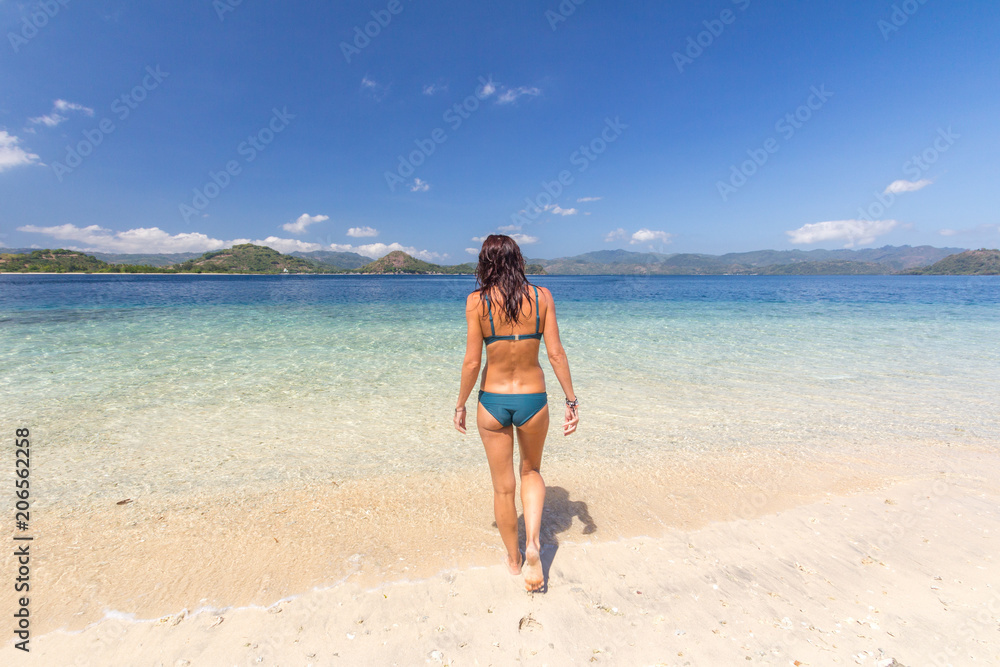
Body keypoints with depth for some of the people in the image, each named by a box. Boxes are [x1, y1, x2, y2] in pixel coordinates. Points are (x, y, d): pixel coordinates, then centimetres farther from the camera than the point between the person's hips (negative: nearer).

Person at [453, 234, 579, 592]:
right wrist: (571, 400, 4)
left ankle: (514, 558, 37)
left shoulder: (477, 301, -9)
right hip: (533, 399, 1)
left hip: (492, 401, -1)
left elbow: (472, 362, -9)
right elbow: (556, 354, -6)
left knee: (503, 488, 18)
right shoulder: (541, 296, -5)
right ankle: (532, 543, 12)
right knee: (531, 472, 28)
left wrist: (460, 405, 4)